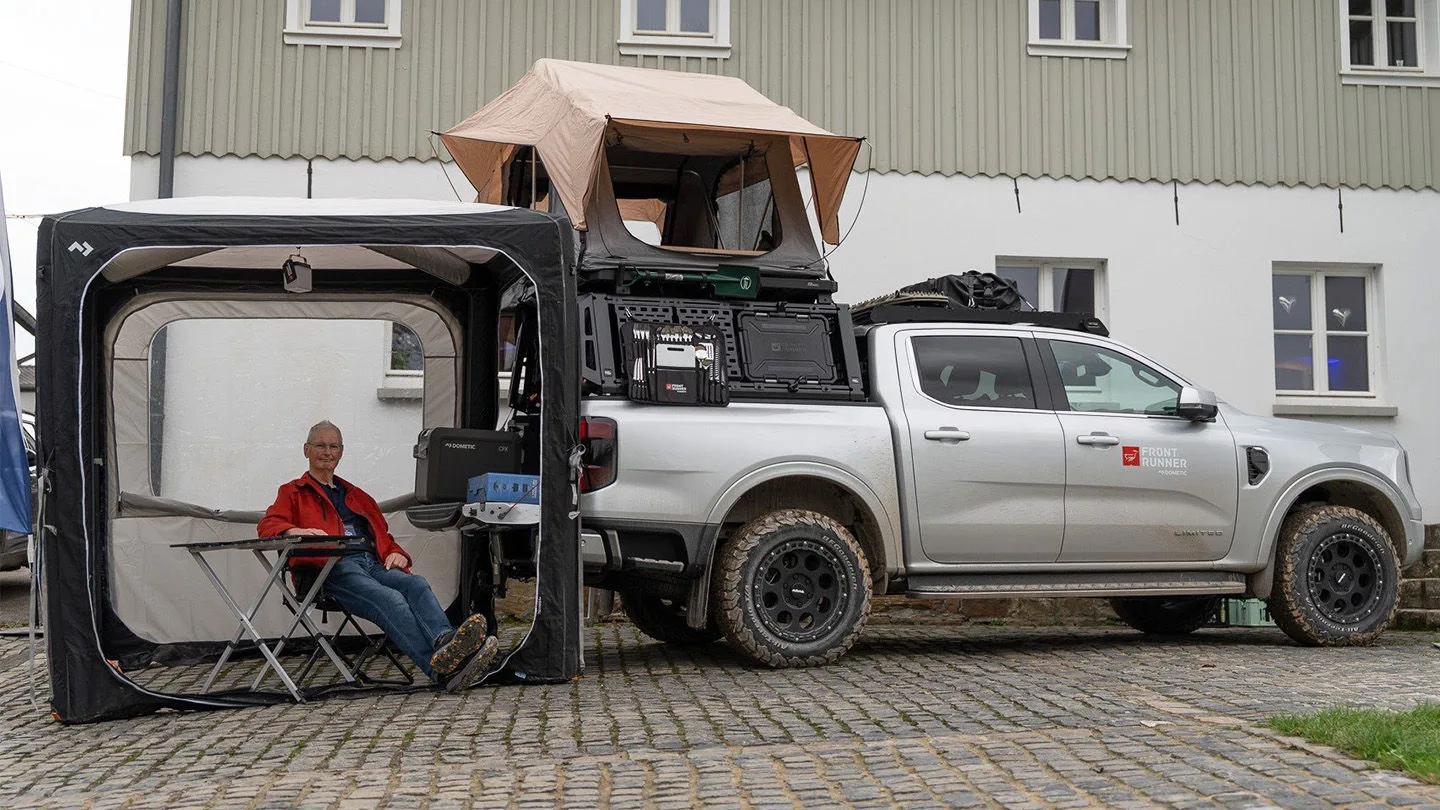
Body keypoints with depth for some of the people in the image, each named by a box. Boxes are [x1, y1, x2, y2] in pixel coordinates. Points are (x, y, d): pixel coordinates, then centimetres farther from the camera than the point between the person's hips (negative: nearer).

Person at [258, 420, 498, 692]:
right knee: (388, 598, -36)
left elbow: (384, 537, 35)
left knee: (417, 584, -31)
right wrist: (296, 531, -20)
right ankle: (439, 667, -59)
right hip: (334, 568, -5)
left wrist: (397, 554, 9)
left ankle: (445, 642, -60)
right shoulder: (293, 492, 24)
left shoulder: (357, 496, 38)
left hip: (375, 564, 5)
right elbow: (268, 525, 5)